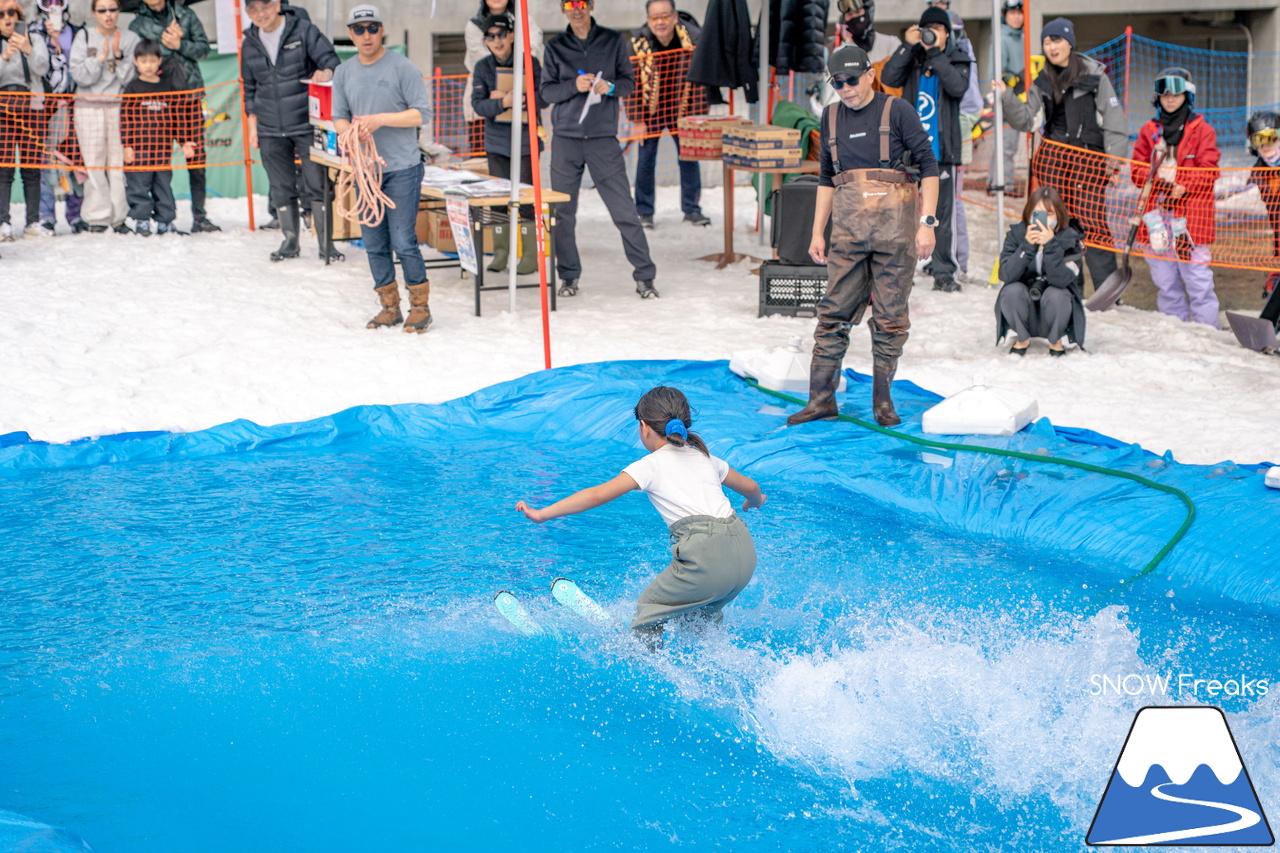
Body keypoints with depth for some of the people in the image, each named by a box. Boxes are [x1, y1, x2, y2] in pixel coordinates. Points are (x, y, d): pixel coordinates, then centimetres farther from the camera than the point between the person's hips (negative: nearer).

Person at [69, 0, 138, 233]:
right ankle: (97, 218, 1)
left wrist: (118, 55, -12)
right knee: (94, 163, -3)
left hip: (120, 107, 1)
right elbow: (79, 74, -6)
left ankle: (119, 217, 3)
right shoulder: (84, 37, 5)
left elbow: (131, 78, -1)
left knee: (119, 162, -3)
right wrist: (101, 57, -15)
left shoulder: (130, 39, 7)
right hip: (89, 107, -1)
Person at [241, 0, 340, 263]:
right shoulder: (249, 44, 10)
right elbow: (250, 88, 18)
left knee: (316, 185, -4)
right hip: (270, 131, 4)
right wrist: (253, 125, 12)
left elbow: (330, 59, -6)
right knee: (281, 189, 8)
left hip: (306, 125, -4)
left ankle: (326, 242, 3)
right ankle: (290, 241, 18)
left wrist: (325, 72, -29)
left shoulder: (303, 31, -3)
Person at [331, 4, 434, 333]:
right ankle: (389, 306, 18)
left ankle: (420, 305, 3)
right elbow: (339, 118, 12)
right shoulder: (343, 73, 10)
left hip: (402, 169, -5)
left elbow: (422, 113, -8)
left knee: (403, 242, -9)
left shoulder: (403, 68, -5)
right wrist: (351, 131, -10)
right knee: (374, 244, 8)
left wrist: (381, 119, -18)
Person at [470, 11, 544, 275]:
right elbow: (478, 104, -6)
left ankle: (531, 255, 4)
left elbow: (543, 98, -12)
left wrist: (512, 98, -19)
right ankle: (501, 253, 16)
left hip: (524, 141, -3)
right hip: (496, 142, 3)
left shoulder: (530, 63, -6)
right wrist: (503, 103, -24)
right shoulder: (483, 67, 1)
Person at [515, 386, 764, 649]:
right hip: (745, 552, 7)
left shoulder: (650, 465, 5)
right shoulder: (705, 457, 23)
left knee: (650, 608, 14)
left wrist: (542, 514, -1)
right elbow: (751, 487, 37)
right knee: (700, 611, 31)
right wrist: (755, 501, 61)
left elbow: (599, 494, -4)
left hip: (705, 555, -7)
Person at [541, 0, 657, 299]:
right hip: (566, 139, 1)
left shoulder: (612, 40, 6)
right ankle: (569, 276, 15)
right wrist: (574, 86, -15)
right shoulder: (555, 47, 7)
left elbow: (629, 80, 8)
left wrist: (611, 87, -14)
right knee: (563, 213, 4)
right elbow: (545, 91, 4)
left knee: (624, 210, -4)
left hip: (603, 139, -1)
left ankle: (644, 275, 2)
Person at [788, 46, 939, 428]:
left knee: (890, 316, 2)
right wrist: (818, 232, 15)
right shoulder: (831, 117, 15)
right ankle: (821, 397, 6)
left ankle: (883, 400, 11)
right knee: (834, 310, 1)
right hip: (848, 227, 3)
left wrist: (927, 223, -10)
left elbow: (928, 165, -2)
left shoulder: (897, 111, 1)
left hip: (893, 224, -3)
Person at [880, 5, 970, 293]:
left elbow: (958, 87, -14)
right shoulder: (912, 57, 10)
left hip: (942, 148, -1)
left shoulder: (958, 59, 6)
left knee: (943, 211, -2)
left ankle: (943, 272, 2)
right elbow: (889, 78, -7)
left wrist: (935, 53, -16)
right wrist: (908, 46, -14)